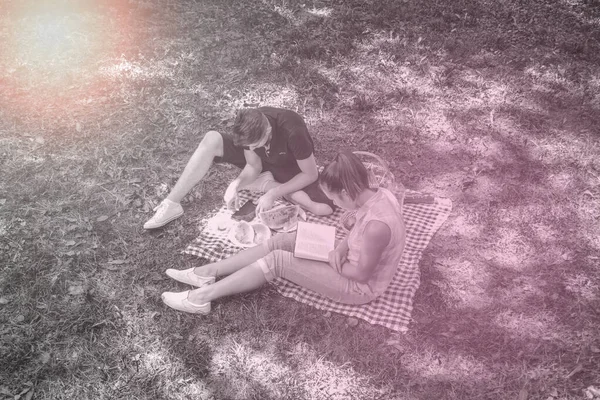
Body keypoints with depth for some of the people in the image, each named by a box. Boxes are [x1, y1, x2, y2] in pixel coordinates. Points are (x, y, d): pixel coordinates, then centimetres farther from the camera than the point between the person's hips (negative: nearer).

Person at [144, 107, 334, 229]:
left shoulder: (292, 132, -40)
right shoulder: (249, 128, -25)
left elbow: (310, 175, -28)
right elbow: (253, 166, -13)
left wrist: (273, 193, -33)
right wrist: (236, 183, -33)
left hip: (292, 169, -3)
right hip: (263, 162, 3)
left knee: (325, 209, -33)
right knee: (211, 140, -20)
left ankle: (269, 185, -12)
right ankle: (172, 204, -17)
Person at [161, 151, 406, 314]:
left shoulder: (377, 225, -37)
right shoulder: (379, 194, -9)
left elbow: (361, 273, -26)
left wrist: (334, 262, -10)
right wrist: (341, 248, -8)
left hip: (358, 286, -9)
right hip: (354, 260, 9)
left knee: (277, 260, -15)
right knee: (281, 242, 1)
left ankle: (202, 298, -7)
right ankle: (208, 272, 6)